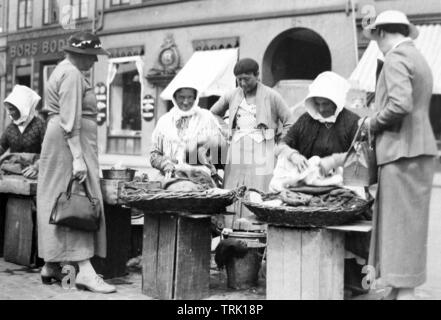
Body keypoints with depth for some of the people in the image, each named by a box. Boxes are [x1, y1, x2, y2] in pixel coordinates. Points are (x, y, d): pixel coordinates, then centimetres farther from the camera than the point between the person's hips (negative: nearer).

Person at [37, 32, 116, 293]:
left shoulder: (63, 70, 21)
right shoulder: (72, 74, -12)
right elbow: (70, 120, -20)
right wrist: (78, 157, -24)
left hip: (57, 141, 11)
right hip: (71, 142, -11)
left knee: (57, 202, 11)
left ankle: (51, 266, 17)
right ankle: (85, 270, -13)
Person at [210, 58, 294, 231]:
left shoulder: (271, 96, 1)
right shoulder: (231, 96, 11)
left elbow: (289, 123, 5)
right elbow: (212, 115, 25)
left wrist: (278, 144, 1)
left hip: (261, 153, -3)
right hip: (236, 153, 3)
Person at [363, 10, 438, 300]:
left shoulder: (396, 57, -10)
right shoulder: (419, 58, 20)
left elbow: (400, 104, -24)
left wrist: (374, 123, -7)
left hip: (403, 151, -9)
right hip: (418, 148, 9)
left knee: (401, 223, -4)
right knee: (406, 222, 12)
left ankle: (405, 291, 2)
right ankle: (398, 289, 20)